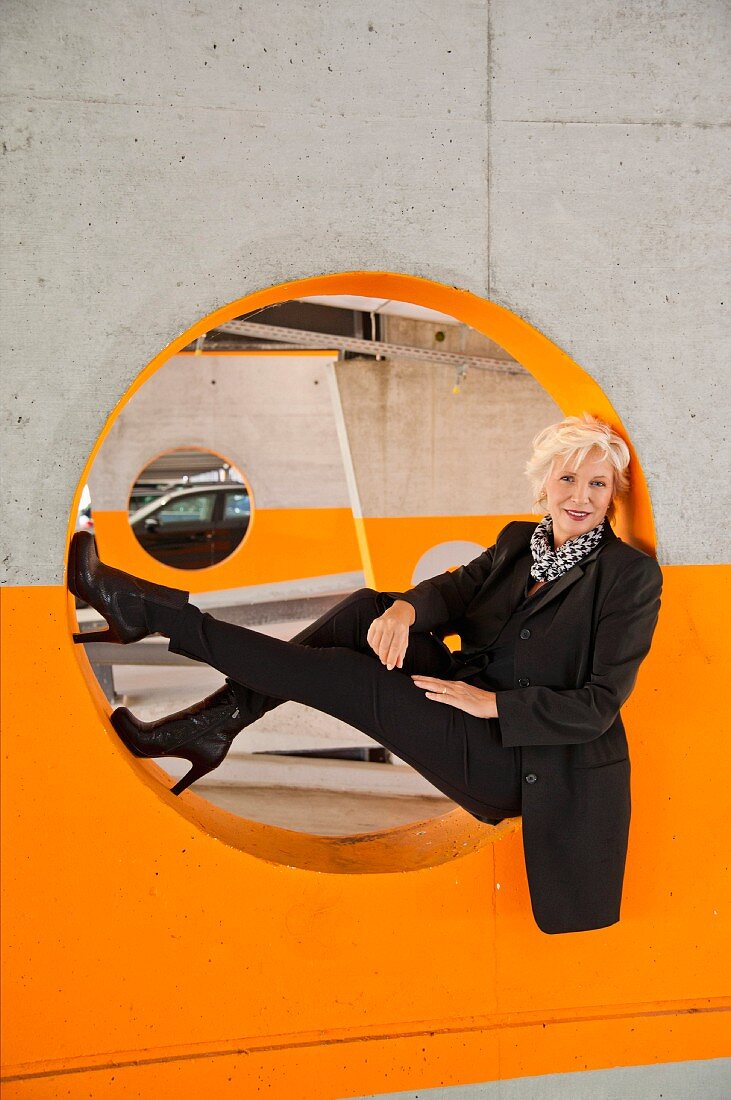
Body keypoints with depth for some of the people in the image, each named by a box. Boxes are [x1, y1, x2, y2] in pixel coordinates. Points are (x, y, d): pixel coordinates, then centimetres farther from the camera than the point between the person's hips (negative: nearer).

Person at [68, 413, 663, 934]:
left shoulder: (631, 574, -10)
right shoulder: (518, 541, 11)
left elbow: (598, 705, -14)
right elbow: (460, 587, -4)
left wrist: (493, 702, -19)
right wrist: (405, 609, -25)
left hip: (513, 763, -7)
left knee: (340, 675, -17)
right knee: (366, 610, -12)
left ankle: (149, 609, -10)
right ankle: (215, 722, -11)